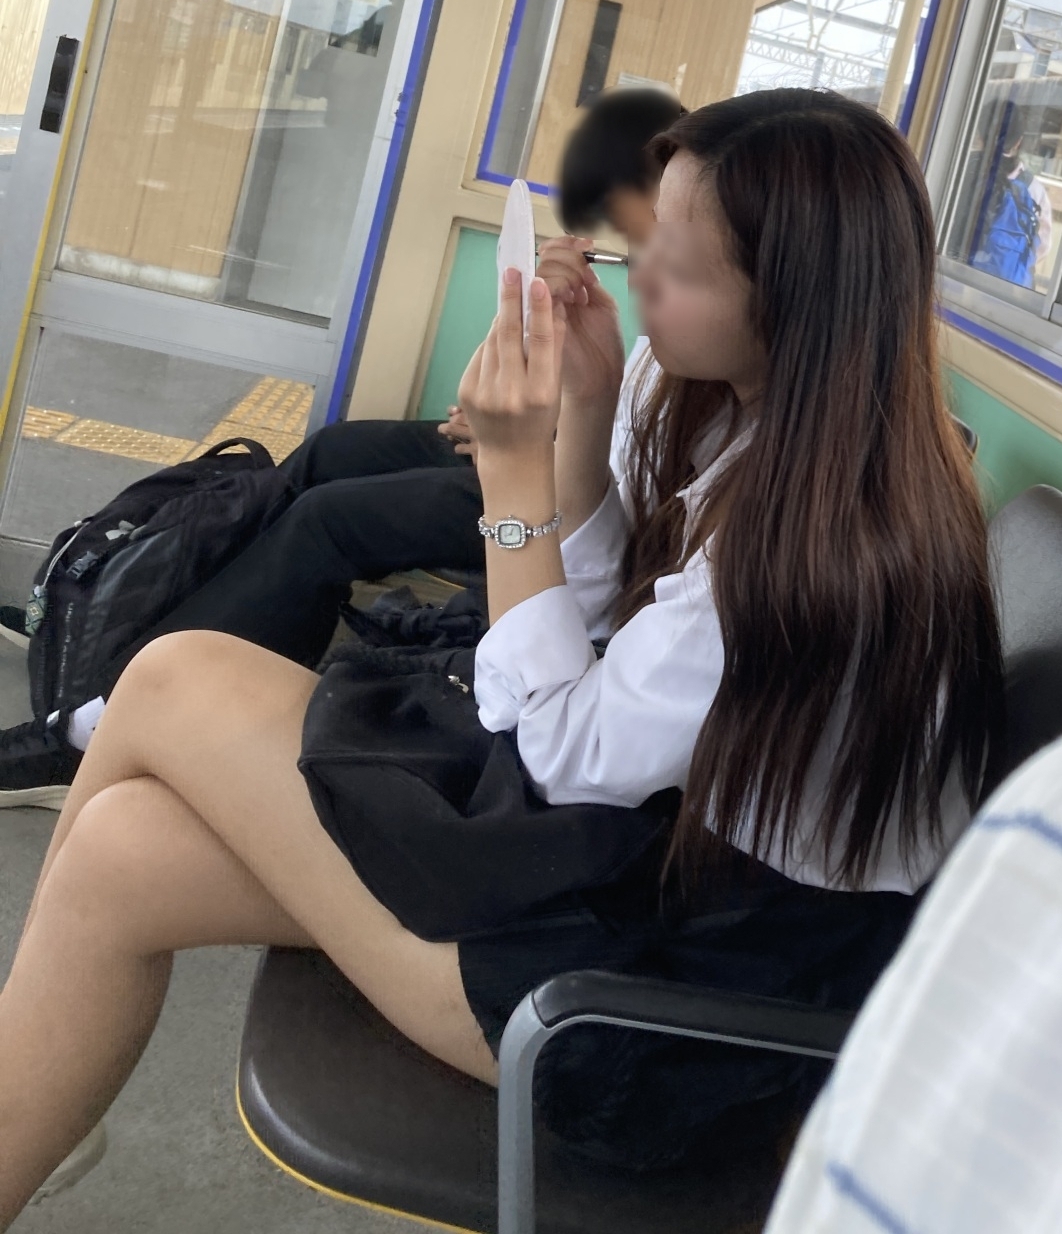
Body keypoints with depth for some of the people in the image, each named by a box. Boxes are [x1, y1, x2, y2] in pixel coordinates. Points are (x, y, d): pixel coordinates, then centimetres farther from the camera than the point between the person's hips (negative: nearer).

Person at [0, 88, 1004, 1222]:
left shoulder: (828, 540, -27)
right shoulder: (751, 418, 0)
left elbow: (567, 755, -18)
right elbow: (607, 609, 11)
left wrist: (513, 468, -16)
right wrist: (588, 401, -2)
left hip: (678, 979, -9)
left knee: (172, 684, -8)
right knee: (121, 851, -3)